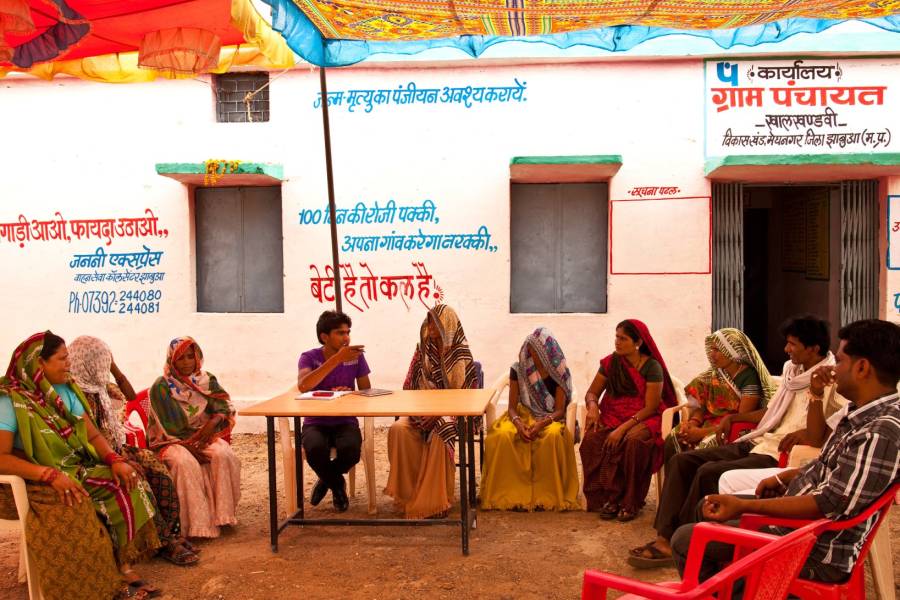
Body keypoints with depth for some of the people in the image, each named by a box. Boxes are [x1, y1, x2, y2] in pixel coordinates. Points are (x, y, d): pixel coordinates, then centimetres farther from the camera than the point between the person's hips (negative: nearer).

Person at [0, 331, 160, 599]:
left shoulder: (67, 391, 8)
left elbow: (93, 435, 7)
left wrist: (115, 460, -13)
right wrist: (51, 475, -30)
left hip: (79, 472, 7)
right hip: (38, 484, -6)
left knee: (127, 486, -17)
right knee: (74, 517, -33)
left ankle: (124, 567, -16)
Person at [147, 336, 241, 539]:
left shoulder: (208, 381, 10)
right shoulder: (161, 387, -2)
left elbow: (224, 407, 1)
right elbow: (168, 426, -9)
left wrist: (214, 421, -22)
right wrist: (189, 447, -20)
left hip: (204, 436, 3)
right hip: (173, 440, -3)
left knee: (223, 455, -28)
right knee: (186, 463, -34)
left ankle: (222, 514, -18)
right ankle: (198, 525, -31)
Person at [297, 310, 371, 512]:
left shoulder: (356, 356, 1)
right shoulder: (309, 357, -6)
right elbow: (303, 386, -27)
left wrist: (348, 393, -20)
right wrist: (337, 359, -31)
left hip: (345, 422, 1)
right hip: (316, 423, -1)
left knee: (351, 450, -32)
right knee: (315, 449, -35)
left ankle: (327, 480, 5)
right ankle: (337, 485, 0)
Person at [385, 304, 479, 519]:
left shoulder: (461, 355, -4)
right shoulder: (423, 349, 8)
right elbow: (410, 386, 11)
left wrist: (438, 412, -21)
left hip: (451, 412, -4)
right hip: (422, 410, 4)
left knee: (439, 435, -37)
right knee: (398, 429, -26)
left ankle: (434, 500, -24)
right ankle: (408, 493, -17)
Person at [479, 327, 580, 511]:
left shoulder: (559, 373, -4)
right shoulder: (518, 369, -1)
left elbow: (560, 410, -6)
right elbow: (512, 407, -1)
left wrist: (542, 424, -26)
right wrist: (518, 424, -24)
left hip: (550, 419, -1)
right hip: (523, 416, 1)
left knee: (553, 436, -38)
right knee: (502, 436, -32)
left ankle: (548, 496, -23)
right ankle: (510, 494, -22)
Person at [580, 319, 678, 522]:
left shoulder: (652, 367, -8)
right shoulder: (610, 363, 6)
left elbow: (651, 407, -12)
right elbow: (592, 393, 11)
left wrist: (623, 428, -23)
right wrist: (593, 406, -14)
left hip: (644, 420, -4)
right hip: (612, 417, 4)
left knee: (633, 439, -38)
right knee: (592, 438, -28)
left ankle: (631, 503, -20)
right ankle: (610, 497, -18)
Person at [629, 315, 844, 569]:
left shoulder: (831, 383, -9)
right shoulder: (792, 371, 16)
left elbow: (817, 436, -19)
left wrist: (817, 393, -29)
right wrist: (733, 418, 22)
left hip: (779, 455, -9)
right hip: (757, 443, 9)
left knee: (709, 472, -28)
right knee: (681, 460, -8)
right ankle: (664, 538, -14)